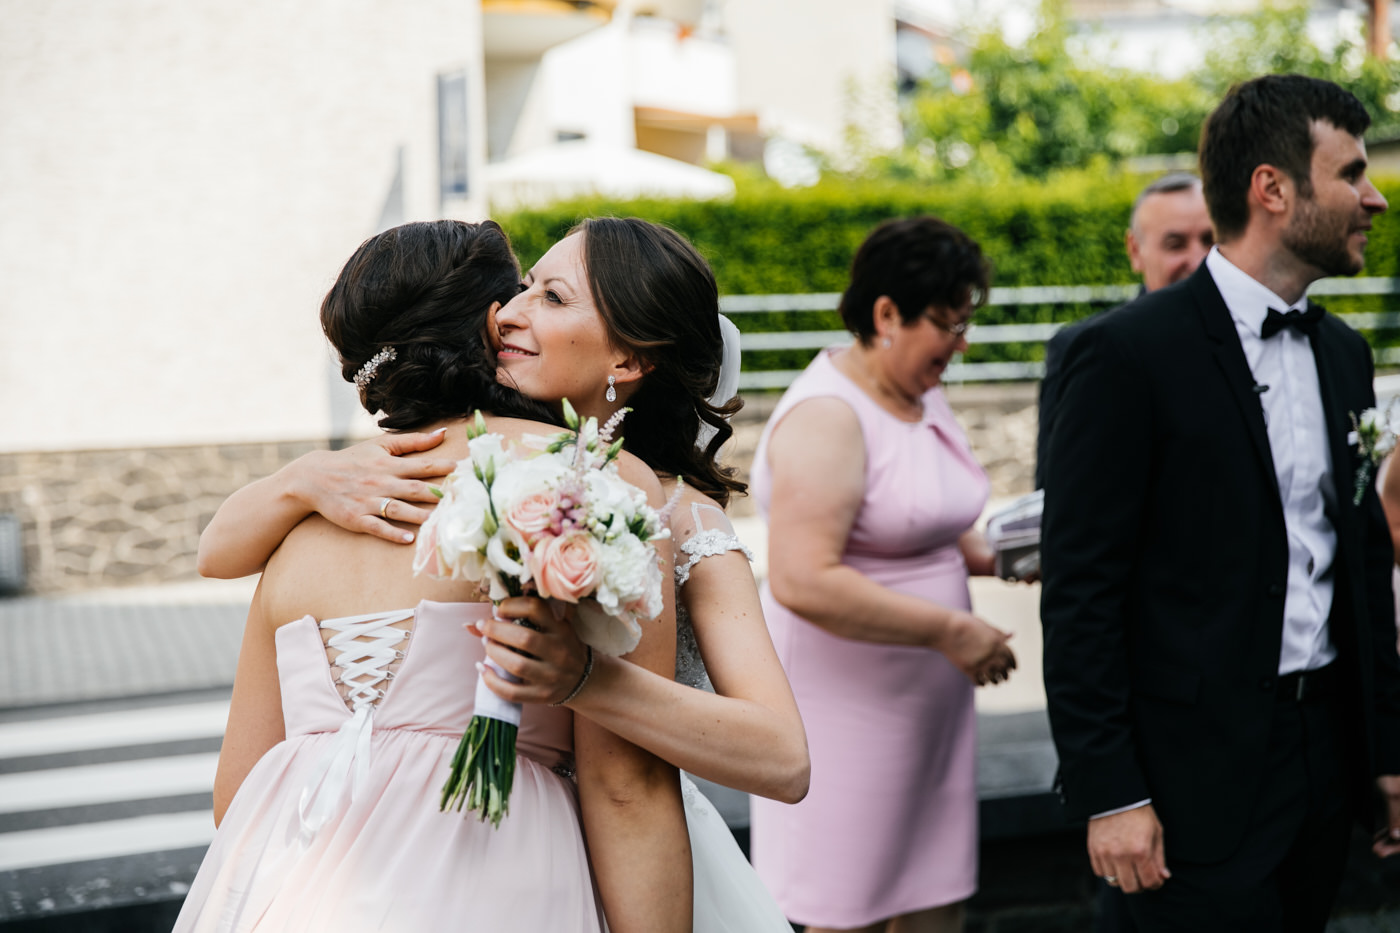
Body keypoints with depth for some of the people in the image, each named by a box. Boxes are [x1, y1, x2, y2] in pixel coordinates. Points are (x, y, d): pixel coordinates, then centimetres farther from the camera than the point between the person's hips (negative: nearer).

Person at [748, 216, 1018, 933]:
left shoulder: (924, 397, 11)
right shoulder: (827, 416, -19)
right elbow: (803, 581, -28)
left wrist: (992, 555, 4)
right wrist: (950, 630, -23)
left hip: (926, 701, 9)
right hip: (845, 706, -9)